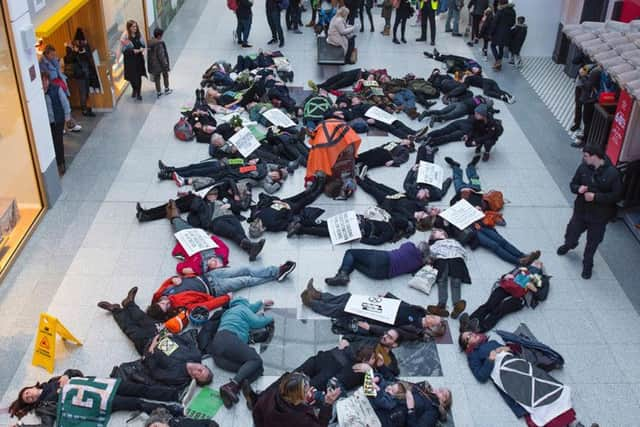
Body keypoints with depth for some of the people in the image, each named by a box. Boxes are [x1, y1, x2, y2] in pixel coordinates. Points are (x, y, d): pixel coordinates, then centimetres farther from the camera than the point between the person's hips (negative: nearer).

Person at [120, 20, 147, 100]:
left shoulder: (139, 34, -3)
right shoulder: (125, 36, -16)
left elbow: (144, 45, 6)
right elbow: (123, 49, -16)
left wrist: (142, 49, -15)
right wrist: (133, 51, -22)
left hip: (139, 58, 3)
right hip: (130, 59, -3)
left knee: (139, 75, 8)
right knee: (132, 76, 8)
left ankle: (138, 92, 23)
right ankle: (134, 89, 39)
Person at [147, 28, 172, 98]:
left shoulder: (150, 43, -4)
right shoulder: (159, 43, -26)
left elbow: (149, 55, 5)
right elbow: (161, 55, -24)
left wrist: (150, 65, 15)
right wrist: (166, 65, -15)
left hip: (153, 64, 6)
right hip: (160, 63, -6)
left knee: (156, 78, 16)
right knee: (165, 75, 20)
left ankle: (158, 93, 24)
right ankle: (166, 89, 35)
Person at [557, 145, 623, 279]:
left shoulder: (613, 173, -20)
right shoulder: (583, 168, -9)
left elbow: (617, 196, -17)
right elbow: (573, 184, 4)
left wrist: (596, 197, -25)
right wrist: (578, 188, -20)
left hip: (599, 216, -3)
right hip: (580, 211, 3)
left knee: (592, 243, 13)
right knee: (572, 233, 20)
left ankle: (587, 265, 37)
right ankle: (569, 245, 57)